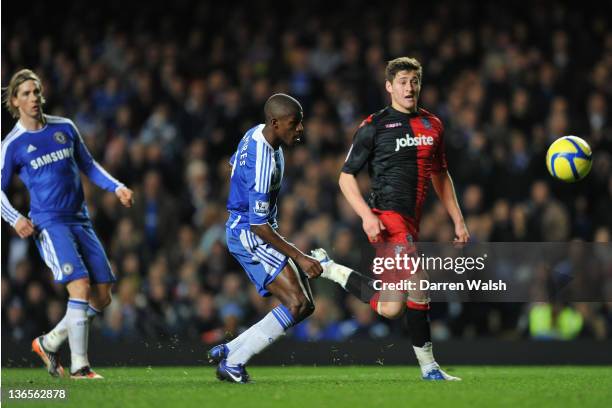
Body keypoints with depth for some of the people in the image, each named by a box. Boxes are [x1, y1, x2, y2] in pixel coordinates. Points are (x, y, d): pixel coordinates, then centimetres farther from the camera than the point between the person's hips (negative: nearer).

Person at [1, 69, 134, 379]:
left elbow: (88, 165, 21)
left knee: (102, 297, 1)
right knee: (81, 286, -23)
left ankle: (49, 343, 19)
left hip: (80, 221, 6)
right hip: (49, 223, -6)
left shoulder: (65, 128, 10)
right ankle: (79, 367, -19)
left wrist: (116, 187, 7)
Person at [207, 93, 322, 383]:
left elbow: (235, 164, 24)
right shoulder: (263, 163, -28)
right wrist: (299, 257, -23)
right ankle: (232, 363, -11)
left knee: (304, 306, 6)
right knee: (297, 304, -18)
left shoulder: (256, 133, 2)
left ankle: (227, 352, 10)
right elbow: (259, 226, -26)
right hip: (249, 236, -10)